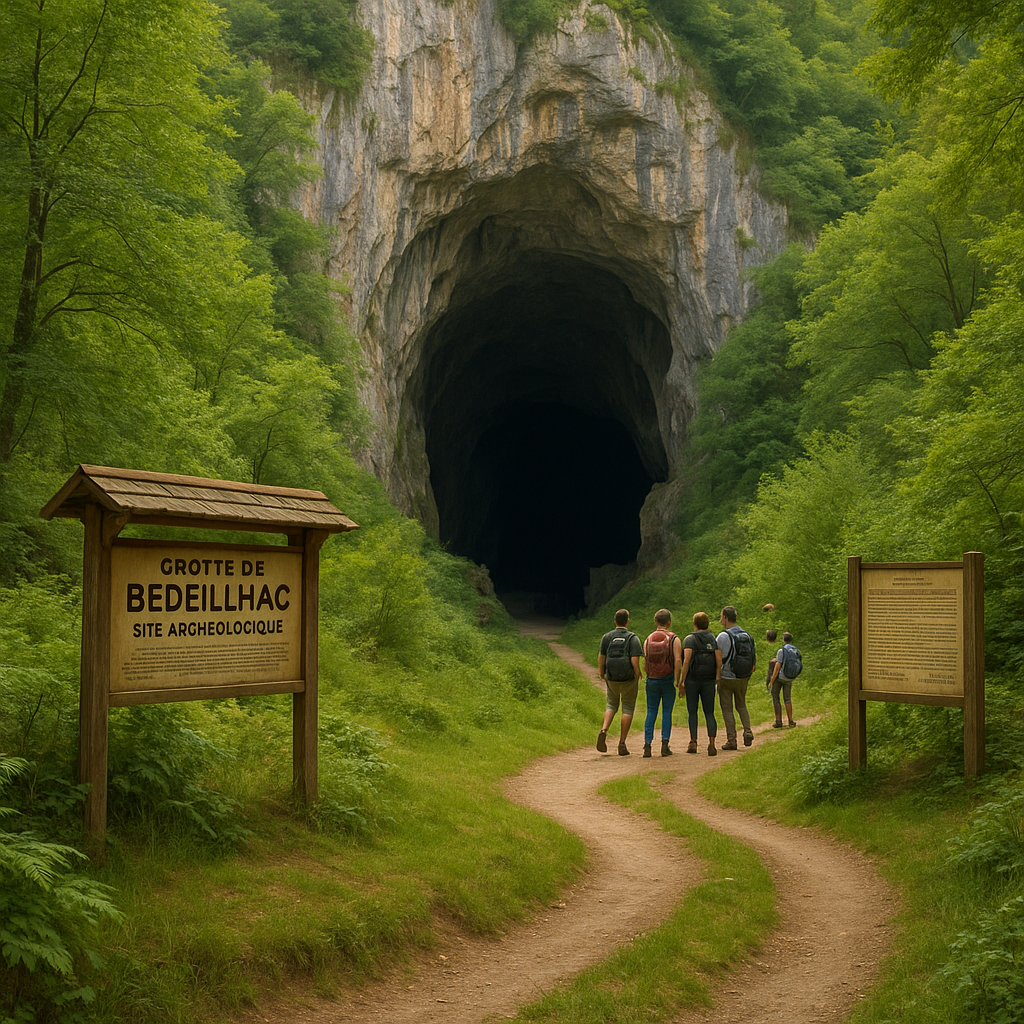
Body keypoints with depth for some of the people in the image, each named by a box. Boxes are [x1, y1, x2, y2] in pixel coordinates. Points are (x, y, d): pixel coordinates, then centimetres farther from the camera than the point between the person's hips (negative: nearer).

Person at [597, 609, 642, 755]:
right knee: (628, 708, 7)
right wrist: (637, 675, -1)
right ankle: (622, 743, 5)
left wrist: (601, 673, 16)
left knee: (611, 704, 20)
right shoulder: (633, 638, -9)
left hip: (611, 678, 3)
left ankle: (603, 731, -5)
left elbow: (601, 658, 1)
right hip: (628, 678, -3)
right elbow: (634, 660, -16)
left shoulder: (606, 637, 0)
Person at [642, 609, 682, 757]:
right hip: (668, 680, -2)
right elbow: (678, 661, -14)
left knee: (651, 712, 7)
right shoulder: (674, 639, -5)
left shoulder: (648, 640, 3)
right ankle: (665, 745, 2)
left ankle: (647, 745, 0)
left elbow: (645, 663, 3)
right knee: (667, 712, 6)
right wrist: (677, 680, -9)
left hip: (652, 680, 2)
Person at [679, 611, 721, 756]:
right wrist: (717, 678, 9)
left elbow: (687, 661, -12)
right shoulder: (713, 639, 7)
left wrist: (682, 682, -10)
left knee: (692, 712, 7)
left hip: (692, 679, -2)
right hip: (709, 680, 2)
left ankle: (693, 742, 5)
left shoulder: (690, 639, -3)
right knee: (709, 713, 4)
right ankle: (711, 743, -10)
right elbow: (719, 661, 0)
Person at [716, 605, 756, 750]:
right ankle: (748, 731, 3)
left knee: (727, 709, 4)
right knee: (741, 706, 21)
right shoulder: (747, 635, 4)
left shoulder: (723, 636, -16)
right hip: (743, 678, 5)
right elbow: (754, 662, 7)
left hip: (726, 678, -5)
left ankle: (731, 740, 3)